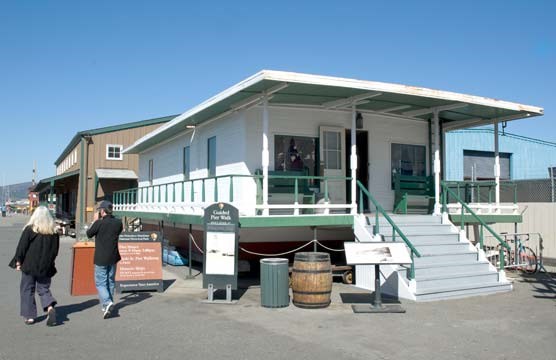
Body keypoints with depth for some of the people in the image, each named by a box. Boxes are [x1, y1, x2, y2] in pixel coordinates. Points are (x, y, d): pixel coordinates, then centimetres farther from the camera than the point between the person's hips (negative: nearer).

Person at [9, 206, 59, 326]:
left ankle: (29, 316, 13)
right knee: (44, 289, 13)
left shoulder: (29, 229, -11)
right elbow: (55, 250, 7)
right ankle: (50, 307, -11)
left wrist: (18, 262, 2)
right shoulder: (53, 231, 0)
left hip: (29, 265, -3)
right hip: (46, 267, 3)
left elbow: (22, 247, -8)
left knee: (27, 290, 11)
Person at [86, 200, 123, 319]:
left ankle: (107, 303, -16)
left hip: (101, 259, -5)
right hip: (113, 258, 5)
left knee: (100, 283, 2)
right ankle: (108, 304, 24)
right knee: (110, 281, 16)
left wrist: (95, 221, 7)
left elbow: (89, 234, -2)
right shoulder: (118, 223, -3)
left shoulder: (99, 223, -17)